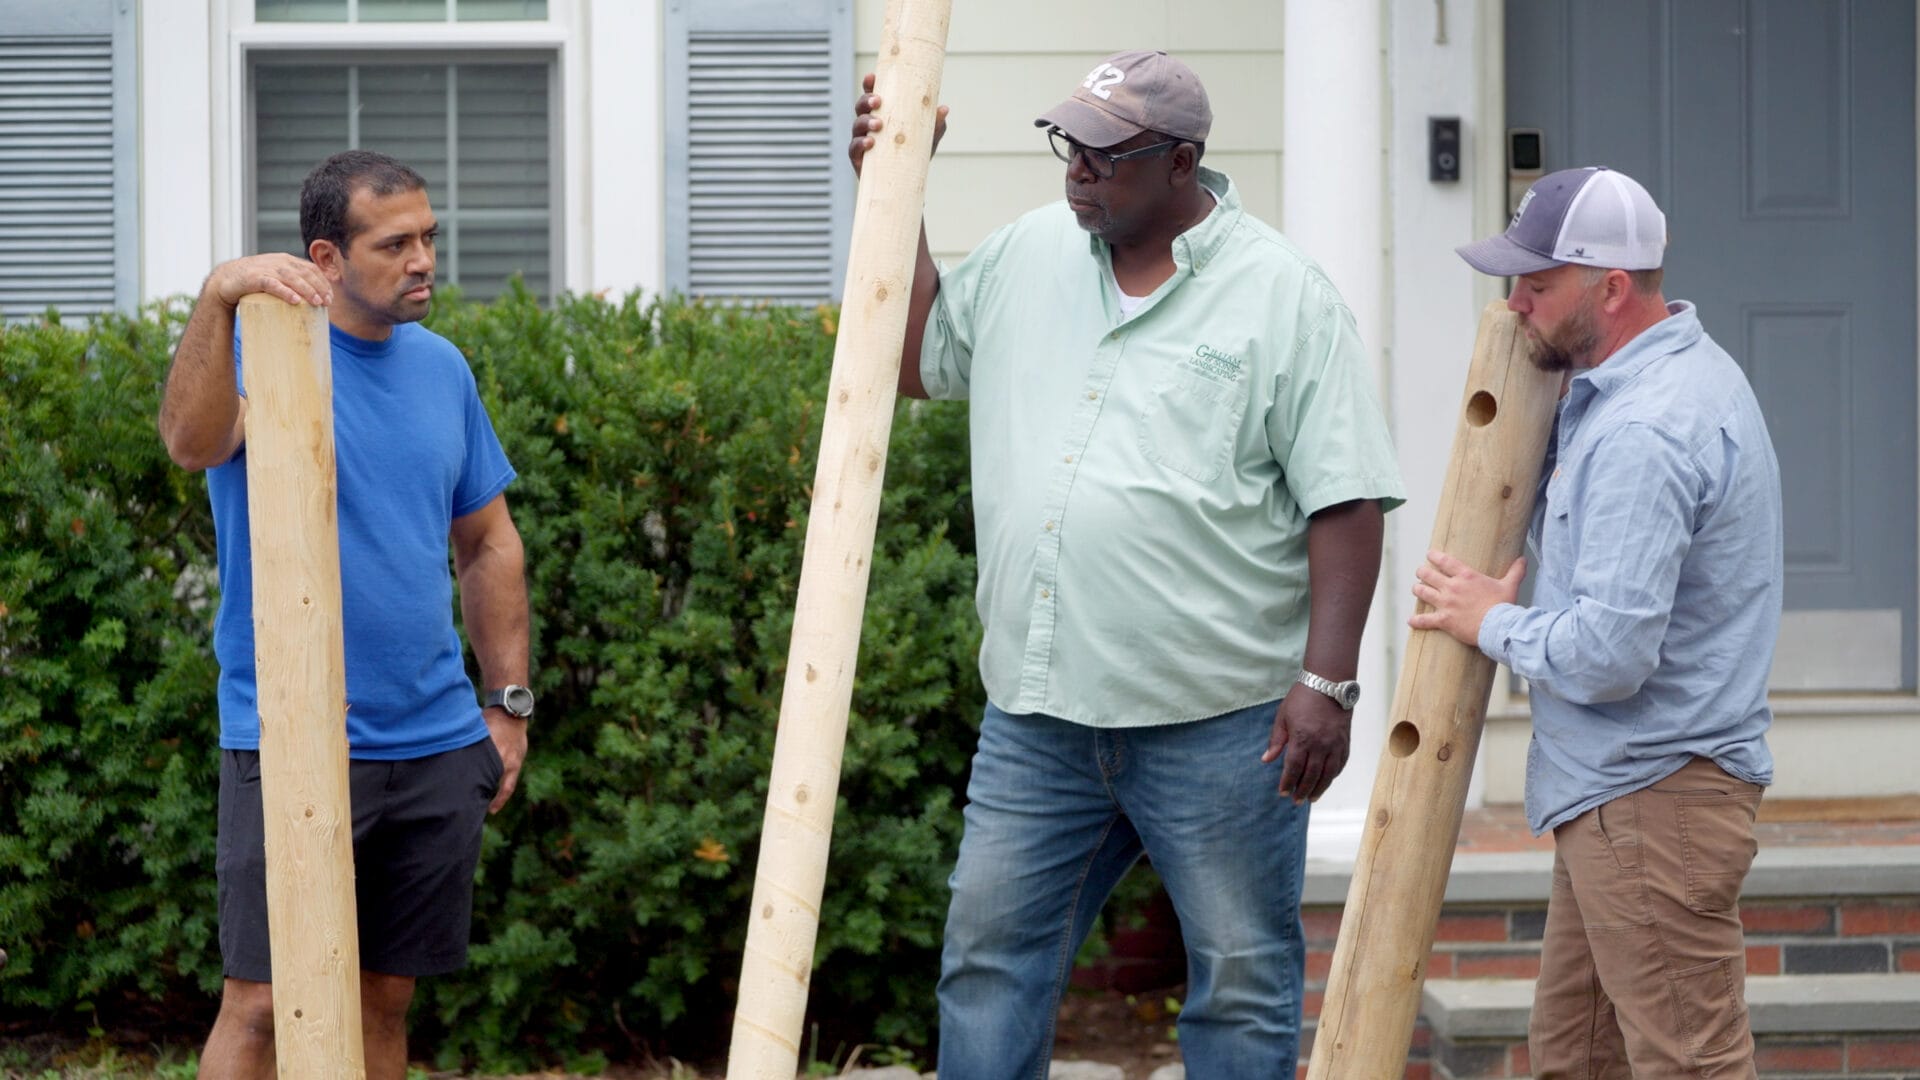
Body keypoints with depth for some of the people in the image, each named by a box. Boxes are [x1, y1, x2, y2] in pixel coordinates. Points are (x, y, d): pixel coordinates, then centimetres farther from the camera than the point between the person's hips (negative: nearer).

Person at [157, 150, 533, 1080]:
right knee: (263, 1000, -9)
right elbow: (191, 442, -31)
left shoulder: (442, 368, 11)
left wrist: (509, 702, 15)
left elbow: (488, 544, 20)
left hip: (436, 746, 6)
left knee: (384, 997, 10)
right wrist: (219, 297, -45)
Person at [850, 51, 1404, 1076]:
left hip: (1217, 721, -5)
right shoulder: (1027, 254, 10)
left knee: (1240, 979, 4)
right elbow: (912, 360, 22)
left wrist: (1326, 681, -15)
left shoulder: (1283, 298, -6)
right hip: (1036, 712, 5)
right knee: (989, 958, 8)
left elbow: (1345, 503, -8)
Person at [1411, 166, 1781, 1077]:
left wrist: (1493, 623, -10)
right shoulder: (1685, 370, 11)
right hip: (1613, 789, 11)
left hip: (1652, 796, -11)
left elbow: (1608, 655, -27)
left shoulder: (1643, 433, -23)